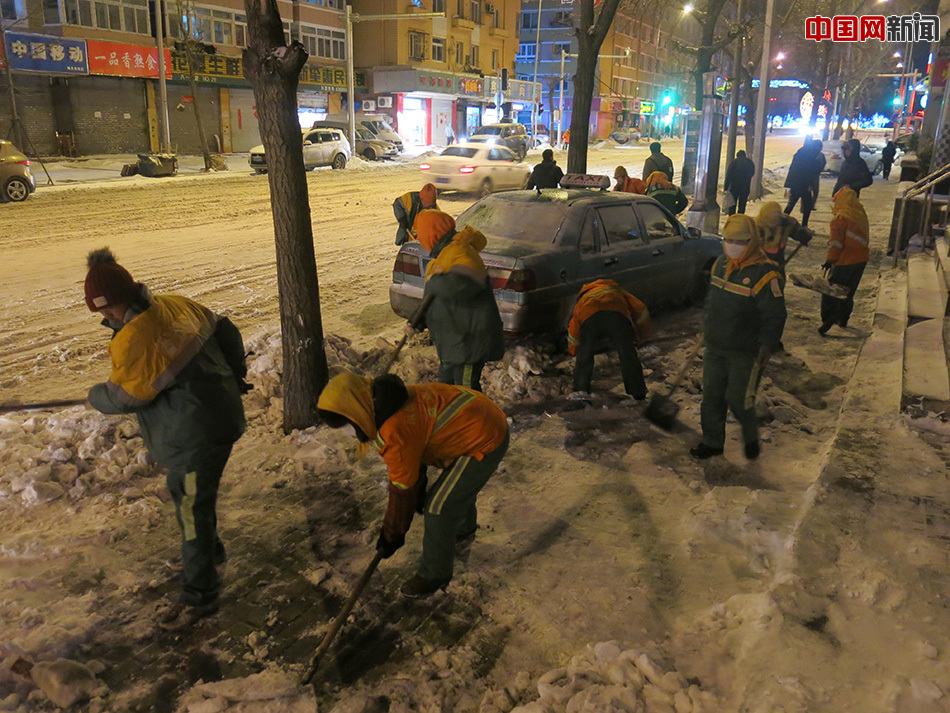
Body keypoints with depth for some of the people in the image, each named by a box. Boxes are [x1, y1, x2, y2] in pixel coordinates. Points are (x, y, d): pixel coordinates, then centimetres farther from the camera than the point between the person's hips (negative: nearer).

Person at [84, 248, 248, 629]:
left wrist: (94, 394, 6)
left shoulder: (136, 339, -24)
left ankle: (198, 596, 16)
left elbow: (121, 397, -16)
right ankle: (209, 550, 50)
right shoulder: (176, 306, 1)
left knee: (192, 509, 3)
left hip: (194, 436, -10)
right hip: (222, 412, 10)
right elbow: (226, 332, 11)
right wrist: (235, 375, 24)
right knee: (186, 495, 29)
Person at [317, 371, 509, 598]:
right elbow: (411, 464, 16)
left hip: (484, 442, -10)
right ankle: (464, 528, 61)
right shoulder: (391, 405, 2)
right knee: (457, 485, 32)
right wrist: (419, 497, 27)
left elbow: (402, 490, -16)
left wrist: (392, 535, -2)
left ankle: (434, 576, 14)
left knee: (438, 507, -4)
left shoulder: (394, 432, -28)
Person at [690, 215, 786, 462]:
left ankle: (751, 438, 30)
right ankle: (712, 442, 30)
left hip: (746, 354, -7)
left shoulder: (765, 274, -18)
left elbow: (774, 317, -16)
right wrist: (706, 329, 21)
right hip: (715, 348, 7)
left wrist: (765, 349, -17)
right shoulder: (720, 264, 4)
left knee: (738, 400, 1)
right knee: (711, 397, 13)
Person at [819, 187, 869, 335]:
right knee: (849, 291, 19)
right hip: (862, 259, 7)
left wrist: (830, 260, -9)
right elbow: (864, 238, 15)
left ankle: (828, 318, -13)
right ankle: (843, 319, 28)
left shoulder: (839, 218, -14)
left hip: (844, 261, -7)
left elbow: (836, 242, -16)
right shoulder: (861, 215, 8)